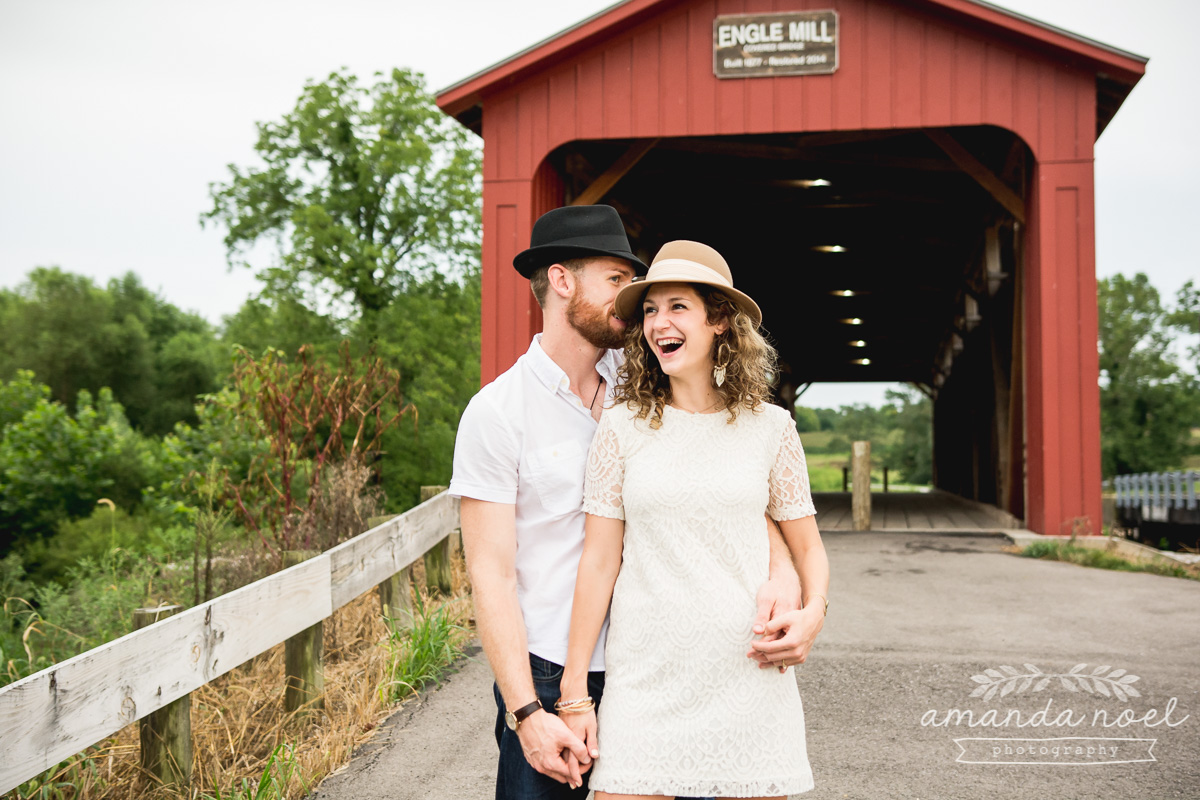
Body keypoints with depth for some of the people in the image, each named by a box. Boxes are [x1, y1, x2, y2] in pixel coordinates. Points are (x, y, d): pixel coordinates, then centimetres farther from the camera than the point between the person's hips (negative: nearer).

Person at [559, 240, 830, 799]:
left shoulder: (770, 427, 3)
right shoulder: (623, 427, 0)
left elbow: (807, 547, 12)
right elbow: (599, 561, 0)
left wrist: (813, 612, -9)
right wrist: (574, 692, 0)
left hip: (749, 678, 1)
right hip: (645, 679, -1)